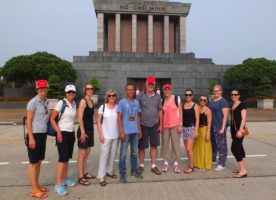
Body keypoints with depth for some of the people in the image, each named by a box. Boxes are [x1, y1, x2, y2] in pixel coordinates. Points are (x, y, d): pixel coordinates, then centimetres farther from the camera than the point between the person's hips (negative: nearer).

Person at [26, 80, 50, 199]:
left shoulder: (46, 102, 8)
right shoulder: (33, 102, -14)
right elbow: (28, 121, -15)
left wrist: (45, 133, 15)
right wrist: (31, 138, -17)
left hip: (43, 135, 7)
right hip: (35, 135, -7)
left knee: (39, 162, 15)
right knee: (33, 163, 3)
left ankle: (37, 186, 28)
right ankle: (34, 190, 14)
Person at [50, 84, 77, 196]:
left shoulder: (74, 104, 7)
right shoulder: (61, 103, -12)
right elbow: (52, 119, -14)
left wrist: (73, 133, 14)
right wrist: (58, 132, -19)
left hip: (71, 133, 7)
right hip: (62, 133, -6)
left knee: (67, 157, 14)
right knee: (63, 158, -8)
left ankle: (65, 179, 27)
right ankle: (58, 184, -1)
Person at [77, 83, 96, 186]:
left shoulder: (92, 101, 10)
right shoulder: (83, 101, -13)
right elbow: (80, 118, -18)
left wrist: (91, 130, 15)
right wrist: (83, 132, -20)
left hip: (90, 130, 8)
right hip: (83, 130, -8)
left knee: (87, 153, 16)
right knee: (82, 154, 0)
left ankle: (84, 173, 30)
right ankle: (80, 178, 9)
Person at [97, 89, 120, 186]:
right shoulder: (102, 107, -5)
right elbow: (98, 122, -4)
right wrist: (101, 134, -9)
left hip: (116, 136, 3)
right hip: (106, 136, -3)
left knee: (113, 154, 14)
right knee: (104, 155, -1)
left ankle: (109, 171, 32)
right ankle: (101, 176, 8)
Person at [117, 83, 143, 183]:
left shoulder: (136, 102, 9)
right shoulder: (121, 102, -5)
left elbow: (138, 117, 13)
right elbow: (119, 118, -7)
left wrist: (139, 129, 10)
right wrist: (121, 132, -13)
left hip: (135, 131, 5)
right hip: (126, 132, -4)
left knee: (134, 152, 15)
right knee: (123, 153, 1)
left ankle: (134, 170, 29)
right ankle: (122, 173, 14)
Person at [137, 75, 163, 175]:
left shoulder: (158, 96, 4)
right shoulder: (140, 95, -5)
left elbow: (160, 110, 8)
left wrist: (161, 124, 5)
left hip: (155, 125, 3)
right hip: (143, 125, -2)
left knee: (154, 145, 9)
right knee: (142, 146, 8)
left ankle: (154, 166, 22)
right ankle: (141, 165, 25)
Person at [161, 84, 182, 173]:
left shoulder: (177, 98, -2)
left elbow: (180, 112, -2)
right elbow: (161, 114, 9)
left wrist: (180, 125, -7)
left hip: (175, 125, -2)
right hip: (165, 125, 2)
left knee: (176, 144, 3)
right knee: (165, 143, 7)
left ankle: (176, 163, 14)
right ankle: (165, 162, 20)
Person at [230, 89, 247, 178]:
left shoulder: (242, 105, -9)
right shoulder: (232, 105, 13)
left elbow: (243, 119, -16)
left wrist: (240, 130, -23)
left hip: (239, 129, -8)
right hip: (233, 129, 8)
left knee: (234, 149, -11)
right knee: (239, 148, 12)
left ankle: (243, 171, -4)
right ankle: (242, 168, 20)